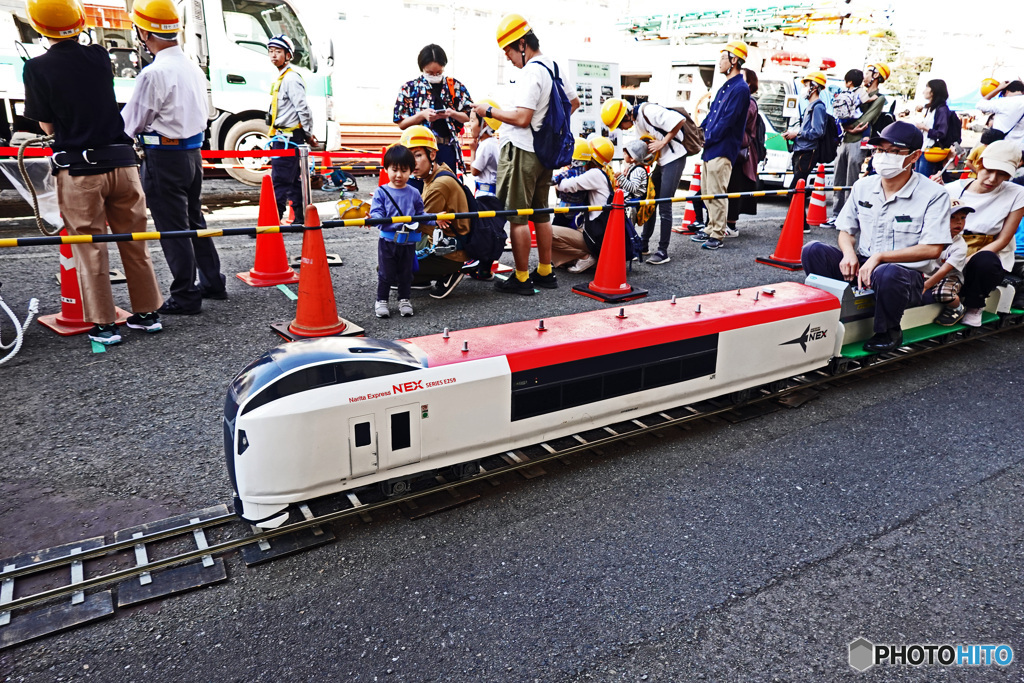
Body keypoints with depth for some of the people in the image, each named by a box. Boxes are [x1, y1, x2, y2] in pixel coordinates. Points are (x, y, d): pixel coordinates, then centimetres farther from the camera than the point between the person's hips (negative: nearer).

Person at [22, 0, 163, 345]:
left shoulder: (37, 68, -6)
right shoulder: (99, 57, 2)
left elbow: (47, 125, 0)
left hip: (78, 171, -3)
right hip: (121, 162, 3)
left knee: (90, 250, 5)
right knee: (133, 242, 11)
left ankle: (104, 325, 9)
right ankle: (146, 313, 18)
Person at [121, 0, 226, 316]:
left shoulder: (154, 73, -18)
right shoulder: (192, 67, 9)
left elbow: (131, 125, -11)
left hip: (164, 159, -8)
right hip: (192, 152, 8)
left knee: (172, 229, -1)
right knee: (194, 220, 18)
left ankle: (185, 297, 6)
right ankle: (212, 282, 26)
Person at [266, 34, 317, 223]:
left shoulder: (291, 78, -13)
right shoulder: (281, 78, 18)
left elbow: (303, 108, -19)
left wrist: (308, 134, -12)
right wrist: (307, 134, 20)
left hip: (288, 138, -10)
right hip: (283, 137, 10)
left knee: (280, 179, -11)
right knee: (293, 179, 13)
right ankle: (301, 217, 19)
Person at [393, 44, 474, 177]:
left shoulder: (456, 87, 10)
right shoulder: (410, 88, 6)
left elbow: (469, 116, 12)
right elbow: (401, 123, 4)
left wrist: (452, 114, -8)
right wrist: (422, 114, -12)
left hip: (448, 149, 2)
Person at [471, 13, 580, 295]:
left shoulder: (531, 72, -17)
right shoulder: (557, 67, 11)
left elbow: (521, 118, -23)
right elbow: (573, 103, 24)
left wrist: (490, 111, -12)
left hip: (521, 150, -9)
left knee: (517, 216, -3)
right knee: (540, 213, 15)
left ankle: (521, 279, 1)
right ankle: (545, 272, 22)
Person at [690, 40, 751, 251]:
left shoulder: (740, 88, -12)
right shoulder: (725, 87, 19)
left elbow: (727, 120, -18)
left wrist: (708, 138, -12)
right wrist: (700, 133, 6)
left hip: (722, 149, -10)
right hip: (710, 147, 10)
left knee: (716, 193, -8)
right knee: (706, 191, 14)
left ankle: (717, 235, -3)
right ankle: (711, 228, 25)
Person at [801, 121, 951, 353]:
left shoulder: (933, 194, -8)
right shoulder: (862, 187, 7)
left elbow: (932, 249, -16)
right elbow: (846, 230, 14)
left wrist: (880, 257, -23)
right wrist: (849, 252, -11)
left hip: (908, 275, -4)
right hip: (861, 265, 4)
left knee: (887, 274, -41)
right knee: (813, 251, -18)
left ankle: (888, 332, -10)